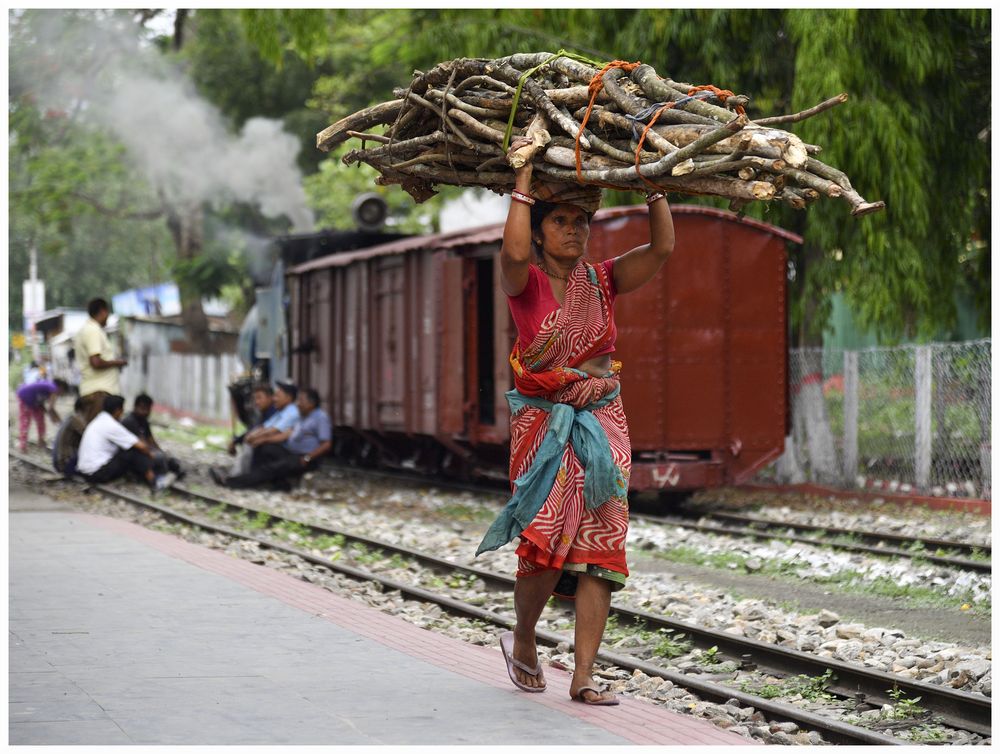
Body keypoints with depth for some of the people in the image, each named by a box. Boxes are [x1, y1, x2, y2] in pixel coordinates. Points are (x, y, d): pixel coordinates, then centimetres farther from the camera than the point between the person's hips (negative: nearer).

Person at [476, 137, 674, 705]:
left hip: (602, 422, 3)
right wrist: (525, 176, -19)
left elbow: (663, 246, -2)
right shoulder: (527, 283, -2)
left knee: (599, 548, -5)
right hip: (543, 423, -3)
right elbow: (514, 252, -25)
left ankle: (584, 676, -3)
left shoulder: (604, 281, 9)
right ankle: (523, 641, 14)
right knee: (546, 539, -14)